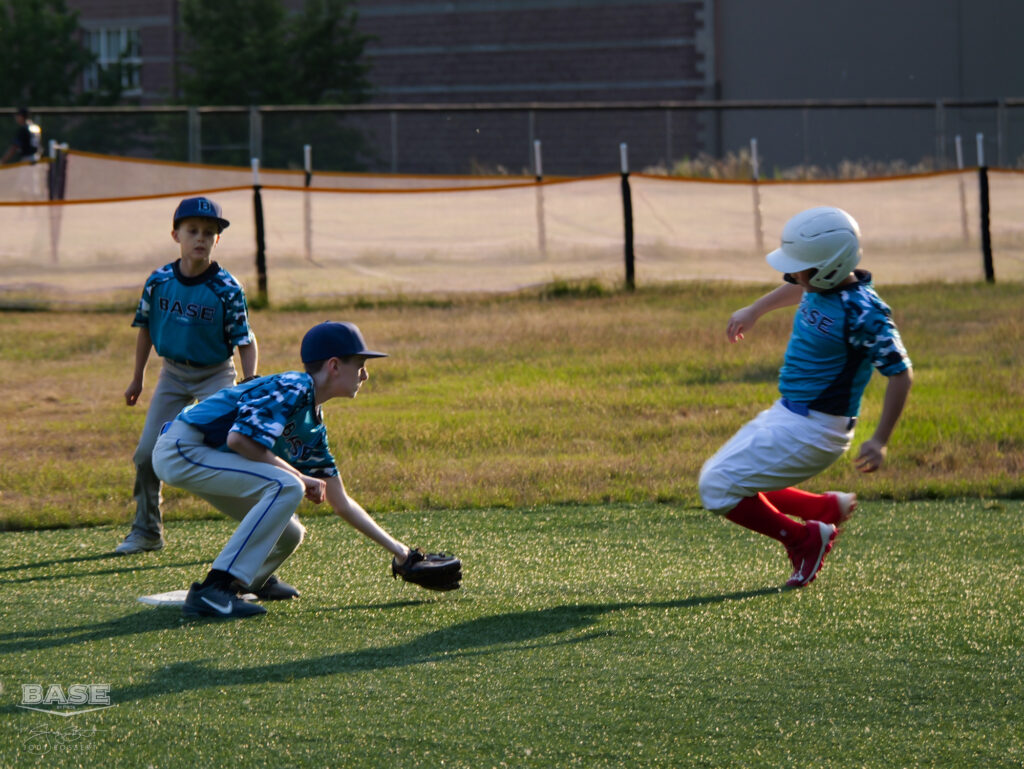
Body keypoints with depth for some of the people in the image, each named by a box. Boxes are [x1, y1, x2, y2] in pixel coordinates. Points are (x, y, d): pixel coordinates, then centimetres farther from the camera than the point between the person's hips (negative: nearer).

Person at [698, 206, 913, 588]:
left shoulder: (862, 312, -25)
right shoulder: (820, 285, 0)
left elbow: (900, 373, -22)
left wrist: (880, 440, -24)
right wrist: (754, 311, 39)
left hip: (814, 428, -10)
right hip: (786, 414, 10)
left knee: (720, 488, -11)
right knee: (716, 480, 17)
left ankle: (803, 539, 5)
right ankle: (828, 508, 20)